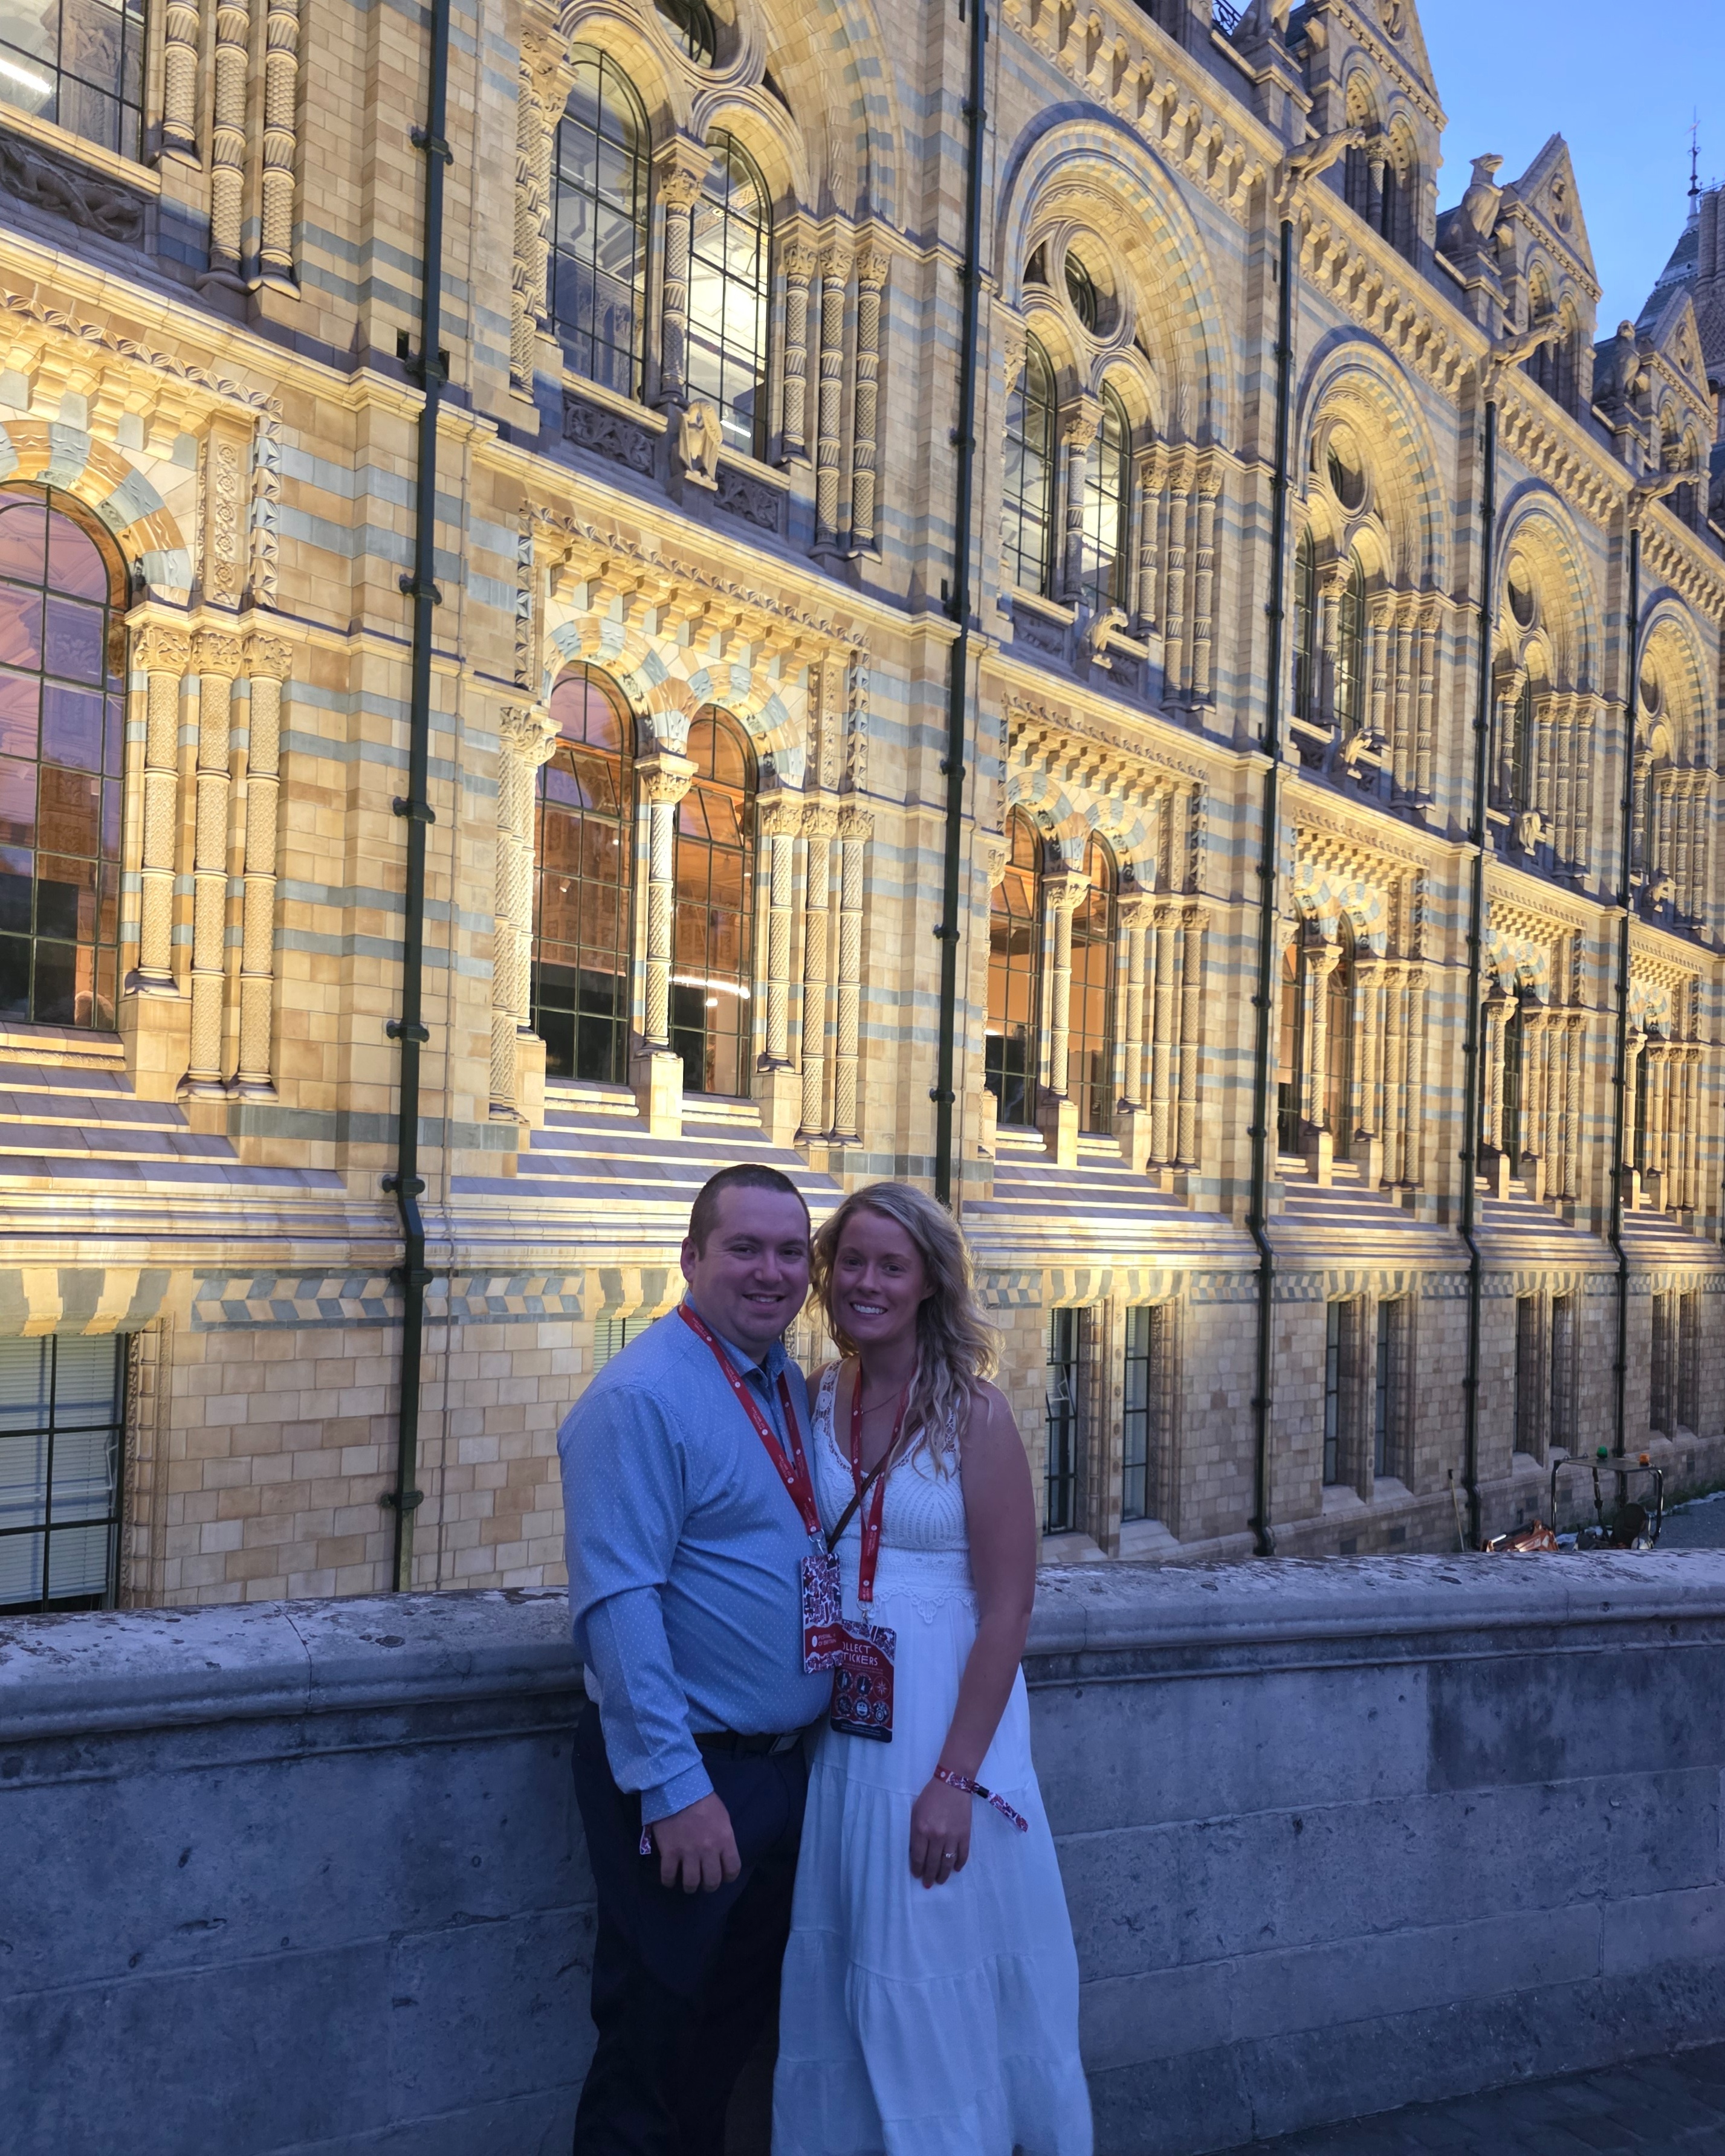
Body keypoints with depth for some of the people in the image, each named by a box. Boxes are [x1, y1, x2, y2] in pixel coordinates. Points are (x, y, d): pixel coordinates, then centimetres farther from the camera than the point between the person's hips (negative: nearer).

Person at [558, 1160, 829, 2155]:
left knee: (733, 2037, 20)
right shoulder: (641, 1397, -18)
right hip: (686, 1786, -8)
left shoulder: (792, 1389, 9)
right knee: (655, 2047, 4)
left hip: (780, 1769, 8)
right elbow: (620, 1604, -22)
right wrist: (677, 1787, -24)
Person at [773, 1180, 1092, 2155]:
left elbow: (1007, 1611, -12)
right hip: (834, 1728, 5)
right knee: (830, 1988, 14)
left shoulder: (975, 1416, -10)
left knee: (932, 1992, 5)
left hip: (943, 1719, -5)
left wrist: (955, 1778, -16)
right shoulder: (815, 1402, 4)